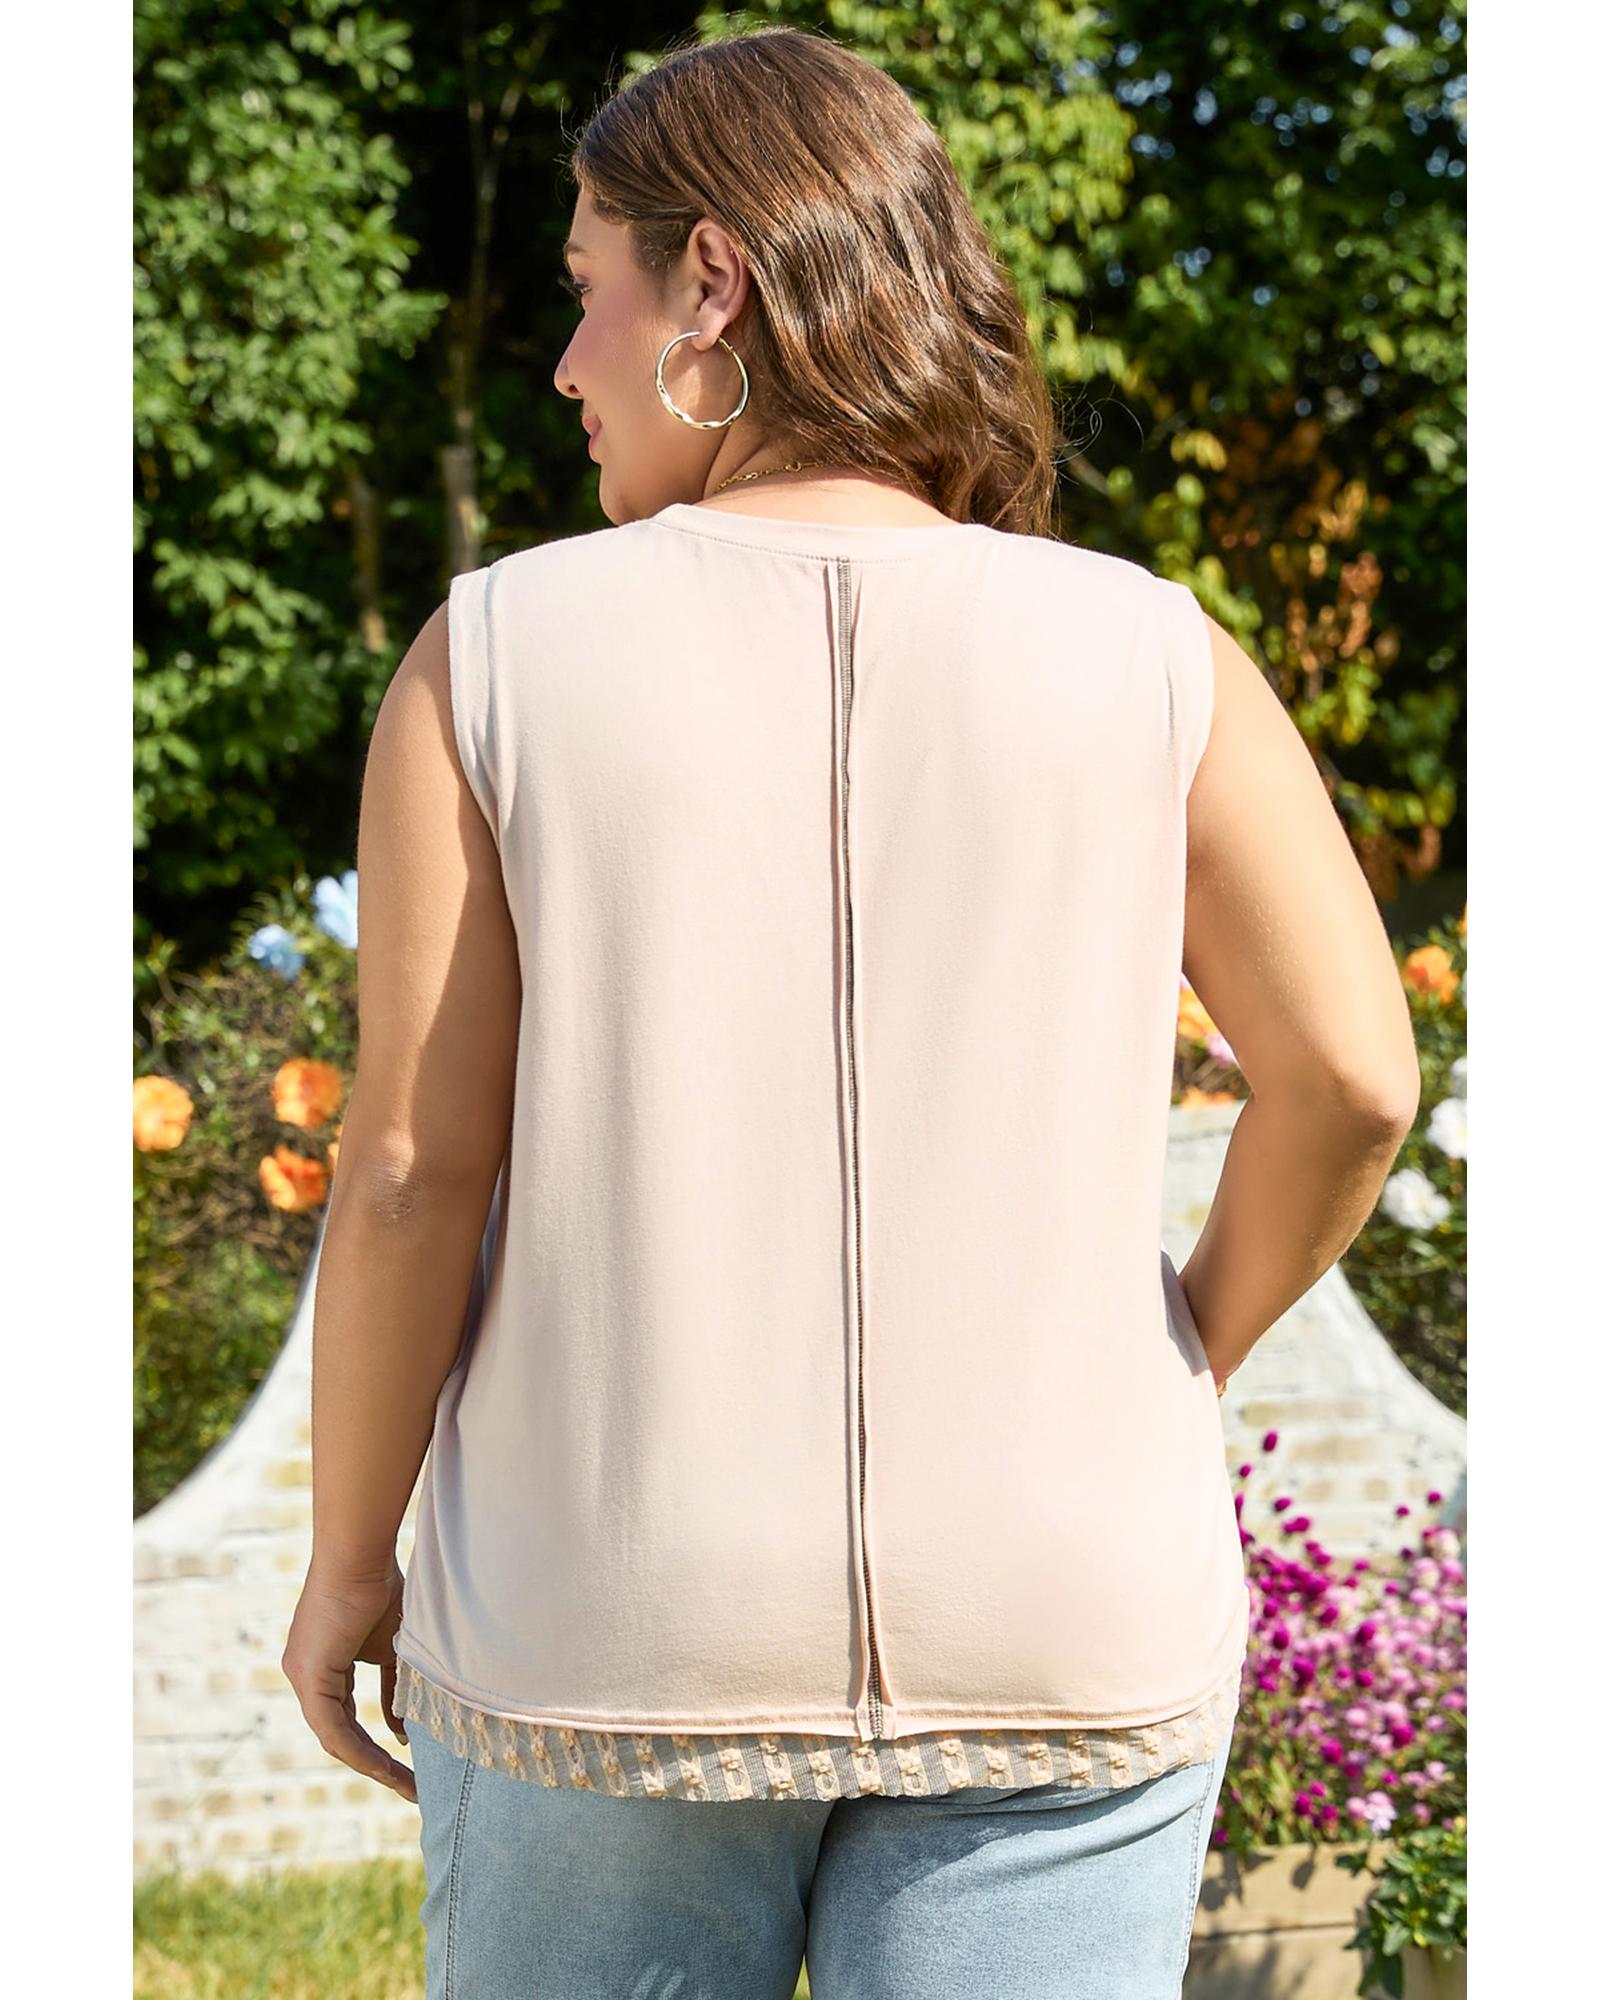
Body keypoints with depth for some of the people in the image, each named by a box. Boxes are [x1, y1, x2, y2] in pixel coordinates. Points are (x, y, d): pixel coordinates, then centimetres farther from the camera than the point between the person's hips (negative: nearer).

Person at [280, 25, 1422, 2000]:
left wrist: (347, 1559, 5)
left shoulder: (496, 653, -7)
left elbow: (408, 1170, -8)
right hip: (1051, 1647, 0)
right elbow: (1352, 1076, -10)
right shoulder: (1141, 651, -4)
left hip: (619, 1636, 0)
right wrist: (1189, 1353, 9)